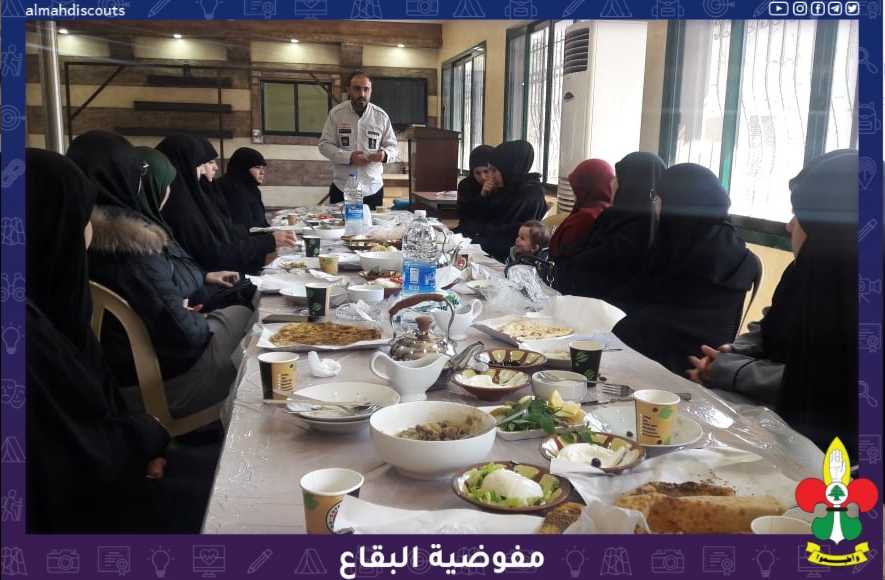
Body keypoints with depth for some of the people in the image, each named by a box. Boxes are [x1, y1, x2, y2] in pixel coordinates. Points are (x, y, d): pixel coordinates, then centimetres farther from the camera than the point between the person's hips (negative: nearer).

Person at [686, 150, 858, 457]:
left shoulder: (847, 295, -23)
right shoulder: (809, 272, 5)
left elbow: (810, 386, -24)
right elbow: (770, 330, 15)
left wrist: (724, 369, -14)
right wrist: (730, 353, -5)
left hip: (812, 440, -7)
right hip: (776, 415, 8)